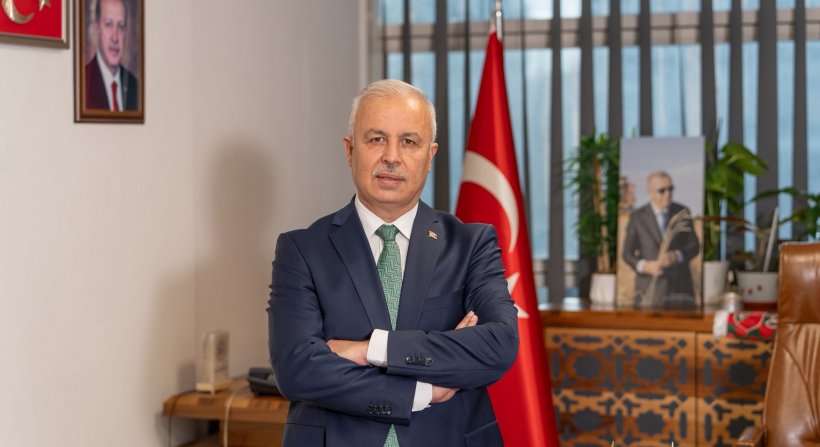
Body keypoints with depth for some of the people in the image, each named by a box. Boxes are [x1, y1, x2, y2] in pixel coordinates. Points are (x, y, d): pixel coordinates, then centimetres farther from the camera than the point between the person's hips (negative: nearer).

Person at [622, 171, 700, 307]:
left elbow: (694, 247, 7)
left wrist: (676, 256, -14)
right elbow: (628, 254, 3)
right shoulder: (637, 217, 0)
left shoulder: (682, 212, 5)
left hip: (680, 285, 2)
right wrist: (645, 266, -16)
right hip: (650, 287, -2)